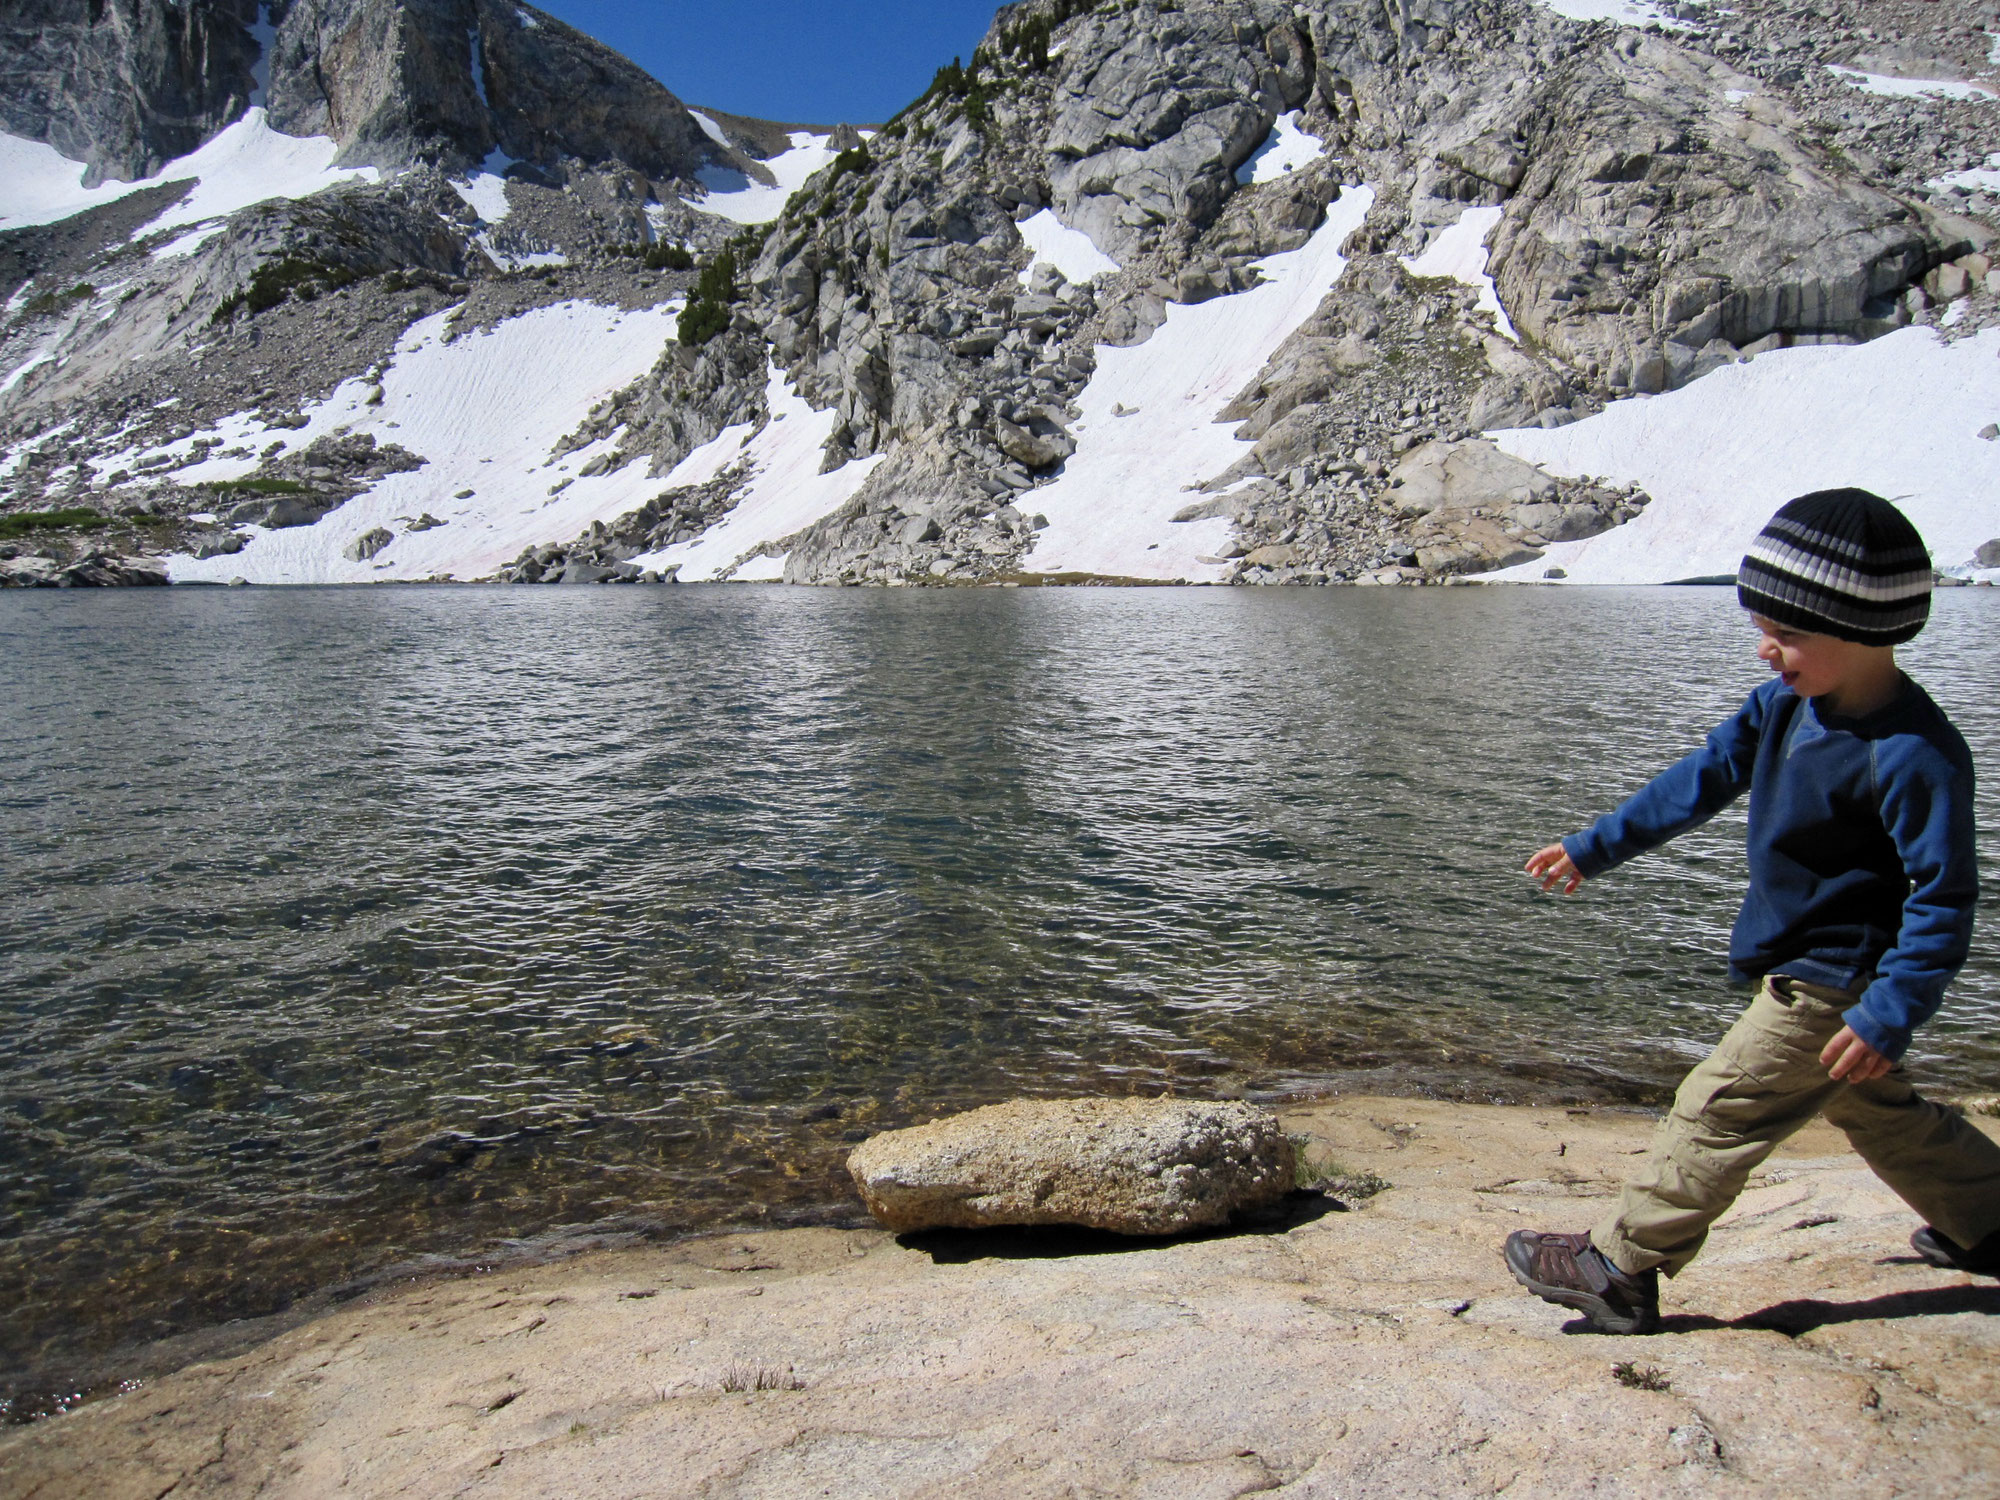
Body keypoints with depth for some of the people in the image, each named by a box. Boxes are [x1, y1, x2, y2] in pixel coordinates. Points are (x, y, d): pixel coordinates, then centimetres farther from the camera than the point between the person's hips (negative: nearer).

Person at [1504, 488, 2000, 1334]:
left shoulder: (1914, 754, -26)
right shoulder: (1785, 704, -2)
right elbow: (1706, 778, 8)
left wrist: (1888, 1017, -26)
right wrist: (1596, 848, 7)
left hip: (1832, 988, -9)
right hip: (1812, 971, 9)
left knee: (1717, 1112, -4)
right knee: (1876, 1111, 26)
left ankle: (1619, 1270, 4)